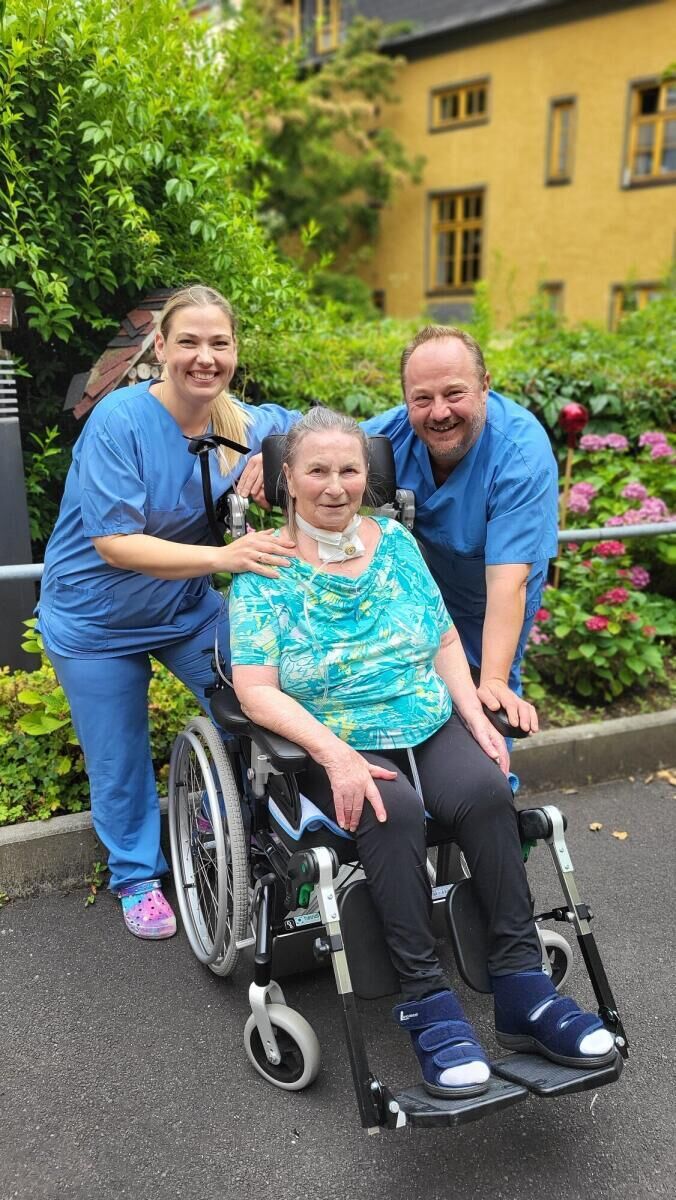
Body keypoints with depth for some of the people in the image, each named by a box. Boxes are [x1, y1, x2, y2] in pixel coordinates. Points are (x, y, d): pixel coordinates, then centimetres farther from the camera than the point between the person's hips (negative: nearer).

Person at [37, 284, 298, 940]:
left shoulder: (244, 424, -9)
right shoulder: (120, 419, -25)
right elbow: (114, 543, -29)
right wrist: (223, 556, -42)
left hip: (187, 605, 4)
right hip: (97, 620, -4)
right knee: (120, 763, 8)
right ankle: (137, 876, 34)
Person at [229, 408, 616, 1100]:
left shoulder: (395, 542, 10)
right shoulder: (265, 568, -3)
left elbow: (446, 642, 14)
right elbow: (256, 690, -10)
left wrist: (476, 717, -2)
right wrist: (336, 755, -23)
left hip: (431, 724, 4)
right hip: (332, 742, -3)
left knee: (485, 790, -26)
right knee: (396, 811, -33)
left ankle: (522, 990, -18)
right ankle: (426, 1002, -22)